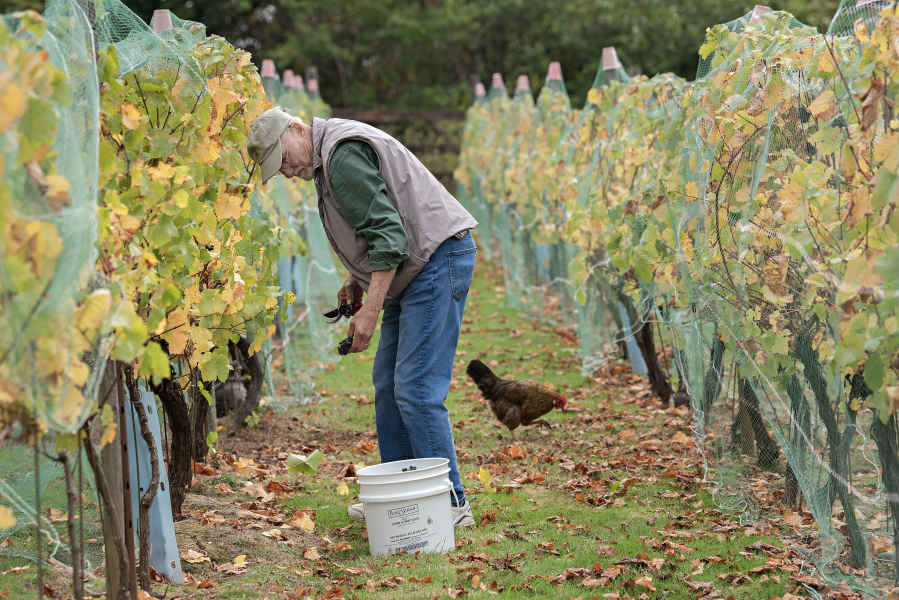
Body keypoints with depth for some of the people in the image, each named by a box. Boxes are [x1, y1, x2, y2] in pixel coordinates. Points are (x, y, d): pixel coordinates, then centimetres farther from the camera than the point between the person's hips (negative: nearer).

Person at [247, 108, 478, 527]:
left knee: (416, 389, -13)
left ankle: (451, 503, -9)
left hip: (438, 260, -11)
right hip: (415, 269, 11)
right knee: (388, 382, 12)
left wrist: (370, 311, -23)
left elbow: (387, 231, -23)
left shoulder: (343, 154, -16)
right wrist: (356, 278, 18)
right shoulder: (328, 156, 17)